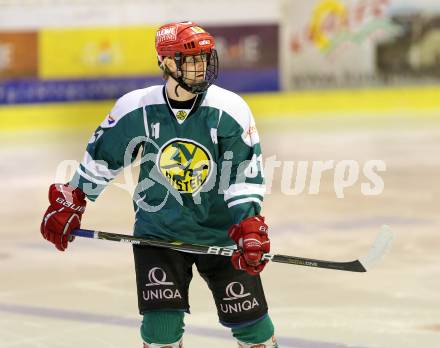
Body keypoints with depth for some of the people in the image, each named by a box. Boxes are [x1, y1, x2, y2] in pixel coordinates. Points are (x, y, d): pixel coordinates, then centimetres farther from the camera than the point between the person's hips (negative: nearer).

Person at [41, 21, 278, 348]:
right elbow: (100, 159, 4)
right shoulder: (136, 109, -12)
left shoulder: (230, 110, -13)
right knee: (161, 321, -8)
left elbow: (246, 175, -8)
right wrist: (69, 204, 7)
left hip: (221, 232, 0)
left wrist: (249, 227, -19)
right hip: (157, 231, 0)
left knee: (249, 318, 3)